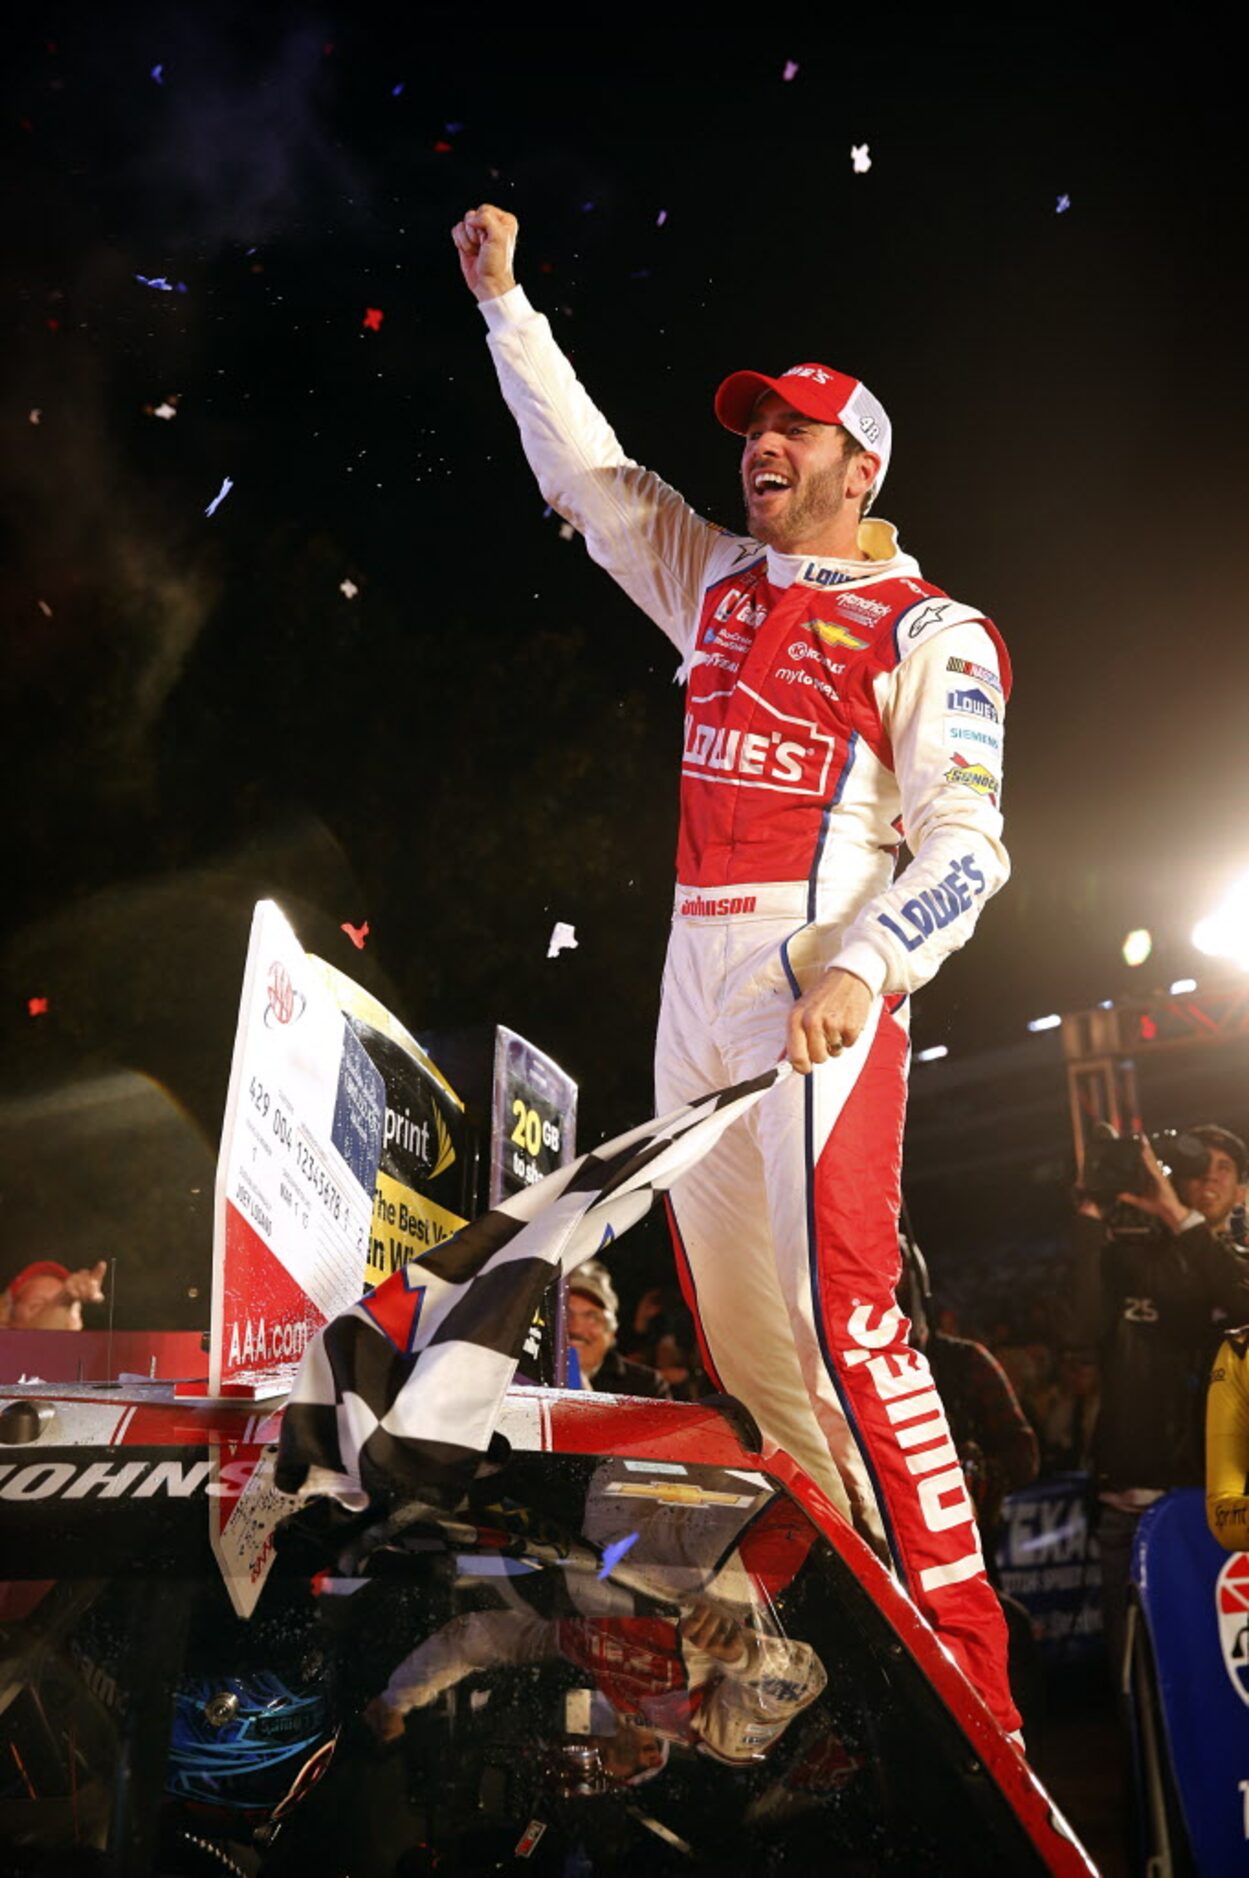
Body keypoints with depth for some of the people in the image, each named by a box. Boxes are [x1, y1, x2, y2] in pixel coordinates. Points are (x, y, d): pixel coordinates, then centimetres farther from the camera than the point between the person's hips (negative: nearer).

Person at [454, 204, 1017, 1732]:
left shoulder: (931, 632, 1)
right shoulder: (716, 582, 19)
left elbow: (966, 843, -7)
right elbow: (584, 470, 27)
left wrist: (860, 970, -22)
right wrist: (503, 299, 27)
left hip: (823, 982, -6)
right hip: (698, 975, 7)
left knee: (843, 1317, -15)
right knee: (731, 1321, 6)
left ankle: (965, 1664, -6)